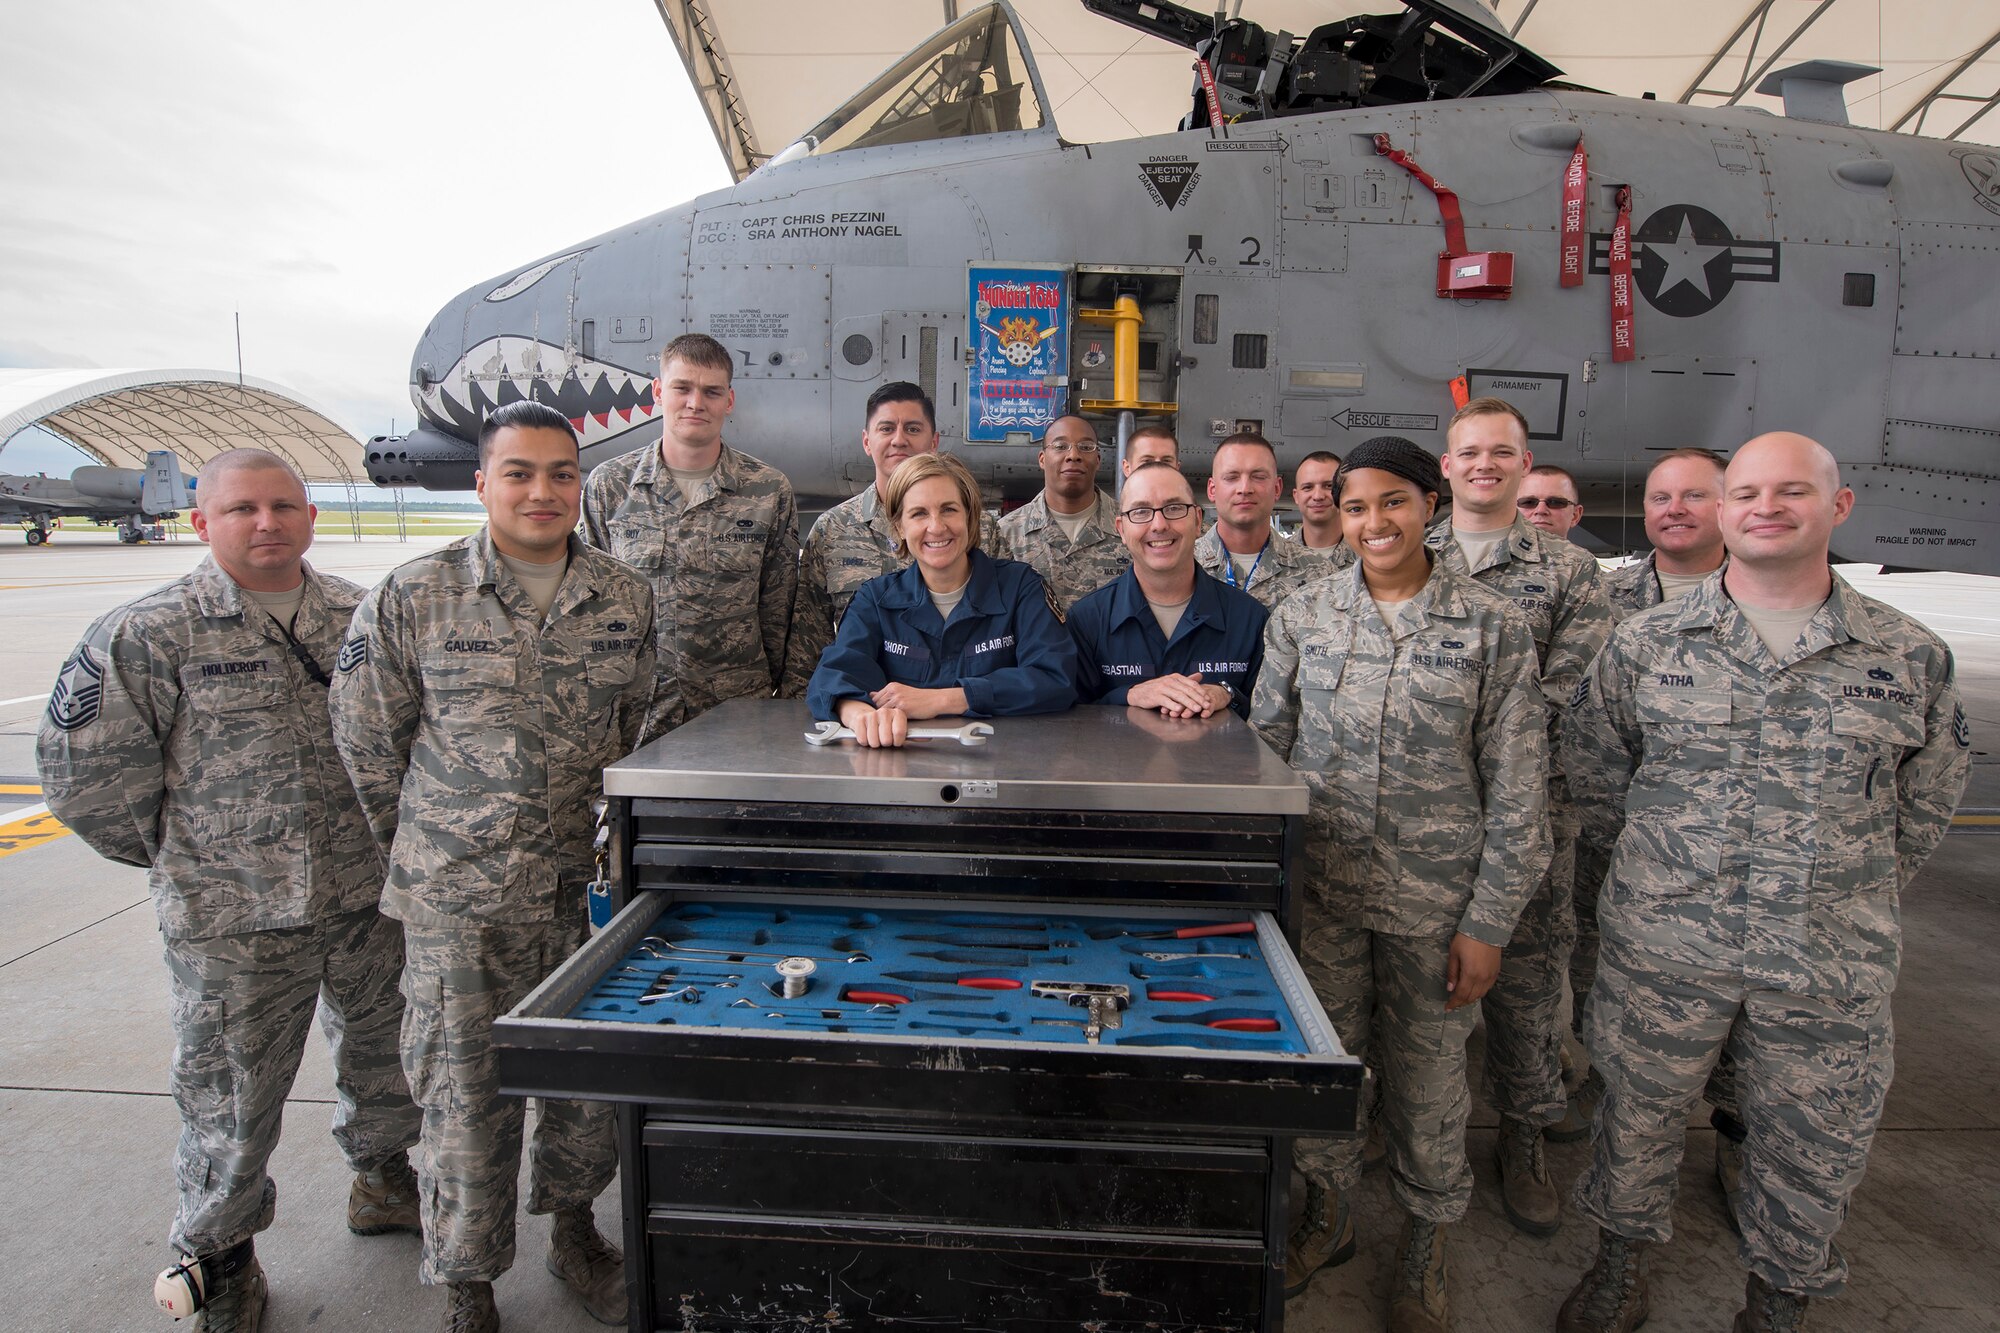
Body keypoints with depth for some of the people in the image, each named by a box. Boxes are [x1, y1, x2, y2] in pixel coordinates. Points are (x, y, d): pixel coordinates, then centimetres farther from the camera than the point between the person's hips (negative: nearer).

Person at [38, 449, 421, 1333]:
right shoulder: (151, 634, -10)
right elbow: (81, 766, -6)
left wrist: (390, 838, 11)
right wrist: (179, 853, 0)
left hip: (372, 898, 4)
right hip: (231, 922, -4)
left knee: (384, 1050, 21)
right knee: (231, 1095, 11)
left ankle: (382, 1176, 46)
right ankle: (219, 1255, 36)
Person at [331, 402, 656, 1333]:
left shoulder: (626, 600, 1)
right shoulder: (414, 598, -6)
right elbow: (367, 740, 3)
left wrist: (599, 831, 12)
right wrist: (431, 846, 9)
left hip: (585, 884, 3)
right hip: (458, 900, -2)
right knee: (467, 1093, 9)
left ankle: (574, 1230, 42)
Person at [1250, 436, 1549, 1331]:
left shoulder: (1491, 629, -6)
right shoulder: (1301, 617, 0)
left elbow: (1517, 792, -4)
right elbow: (1264, 751, 5)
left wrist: (1488, 922, -6)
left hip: (1436, 902, -2)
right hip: (1320, 889, 2)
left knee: (1427, 1081, 13)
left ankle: (1423, 1257, 39)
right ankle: (1328, 1218, 42)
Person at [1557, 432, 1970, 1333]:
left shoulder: (1912, 658, 1)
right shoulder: (1648, 641, -2)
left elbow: (1927, 799, 12)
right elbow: (1595, 764, 8)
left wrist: (1856, 901, 10)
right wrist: (1660, 866, 8)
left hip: (1833, 970, 1)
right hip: (1663, 947, 0)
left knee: (1813, 1150, 17)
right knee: (1638, 1116, 15)